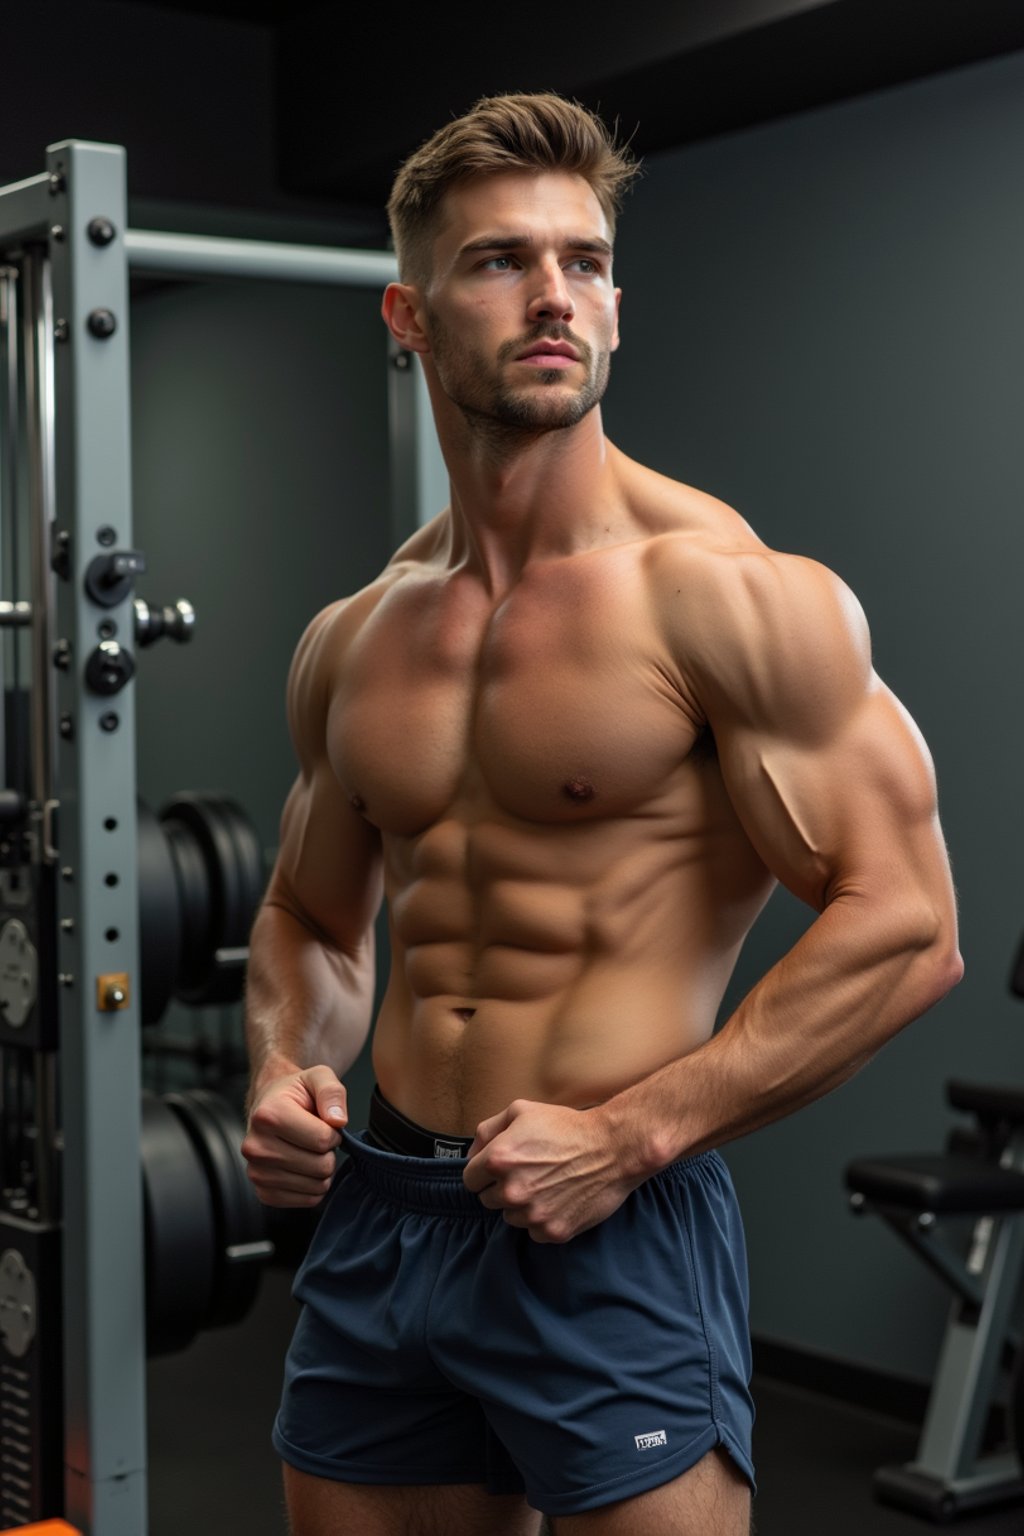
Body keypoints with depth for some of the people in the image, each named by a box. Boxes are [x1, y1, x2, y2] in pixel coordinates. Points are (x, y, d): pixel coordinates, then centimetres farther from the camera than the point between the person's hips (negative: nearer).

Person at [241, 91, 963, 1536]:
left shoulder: (720, 593, -11)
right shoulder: (351, 644, 8)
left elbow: (906, 928, -14)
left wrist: (629, 1136, -17)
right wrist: (284, 1071, 0)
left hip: (615, 1243, -5)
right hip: (377, 1222, 6)